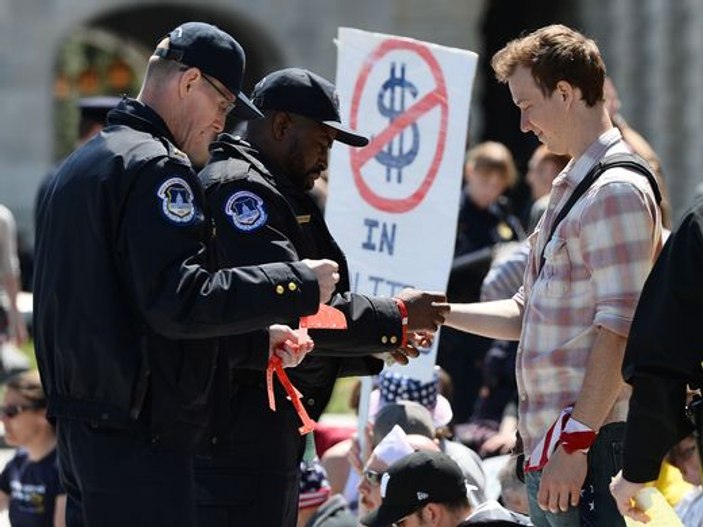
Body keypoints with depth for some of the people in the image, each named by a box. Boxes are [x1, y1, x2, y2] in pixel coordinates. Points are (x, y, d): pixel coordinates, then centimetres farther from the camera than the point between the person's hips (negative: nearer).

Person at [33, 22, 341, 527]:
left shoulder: (81, 164, 20)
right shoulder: (156, 167, -13)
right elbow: (179, 300, -21)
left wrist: (259, 339, 14)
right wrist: (298, 285, -14)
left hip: (81, 423, 10)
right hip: (138, 436, -10)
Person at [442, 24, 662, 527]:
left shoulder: (617, 191, -12)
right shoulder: (572, 188, 21)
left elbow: (618, 330, -19)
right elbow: (527, 314, 26)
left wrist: (575, 442, -23)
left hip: (589, 447, -10)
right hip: (549, 445, 10)